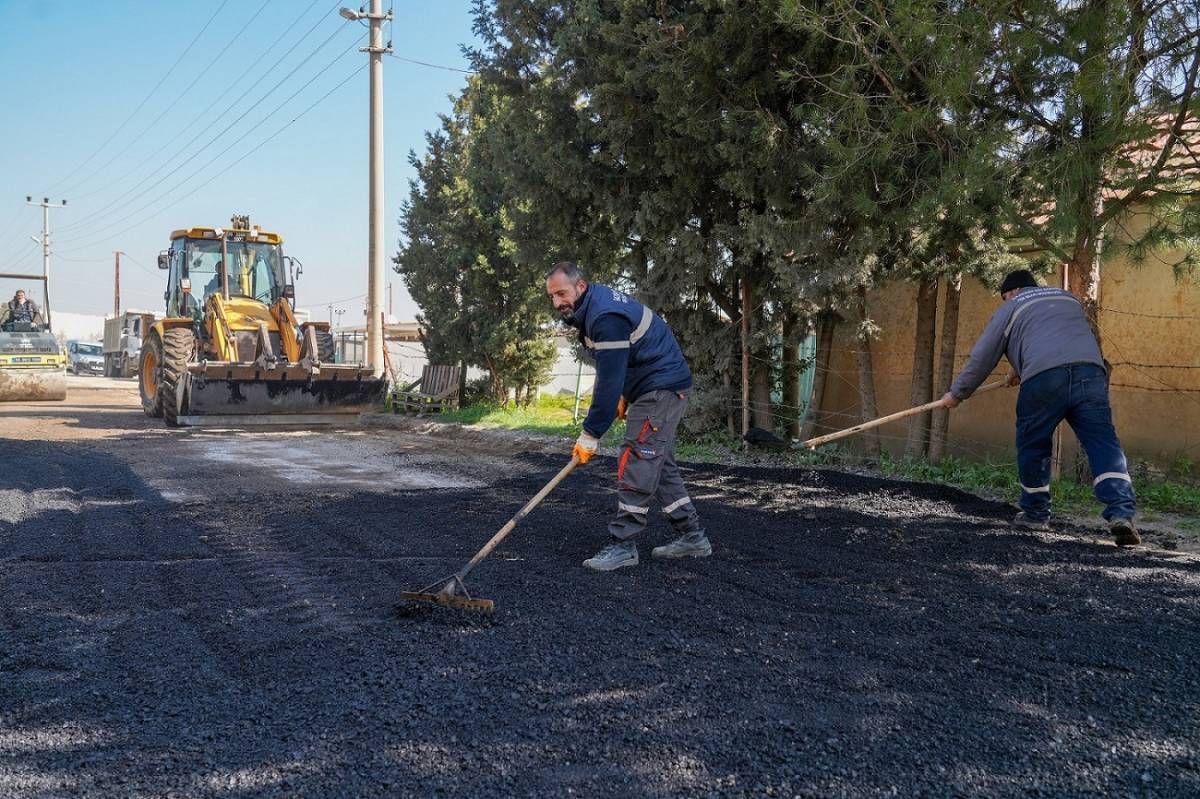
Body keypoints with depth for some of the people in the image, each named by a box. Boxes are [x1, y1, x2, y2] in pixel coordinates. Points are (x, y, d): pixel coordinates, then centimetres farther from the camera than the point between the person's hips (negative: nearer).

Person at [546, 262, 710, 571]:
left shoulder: (606, 317, -26)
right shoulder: (594, 307, 7)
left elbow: (609, 381, -28)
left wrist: (590, 435, -24)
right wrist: (624, 394, 16)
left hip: (662, 389, -11)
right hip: (652, 388, 11)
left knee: (636, 466, -12)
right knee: (660, 465, 13)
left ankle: (622, 545, -8)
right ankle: (692, 536, 20)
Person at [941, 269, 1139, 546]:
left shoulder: (1011, 308, 20)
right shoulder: (1069, 298, 34)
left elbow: (982, 357, 19)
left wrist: (957, 393, 29)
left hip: (1043, 378, -3)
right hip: (1091, 370, 4)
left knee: (1033, 447, 13)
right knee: (1103, 443, -2)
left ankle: (1035, 514, 21)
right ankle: (1121, 512, -17)